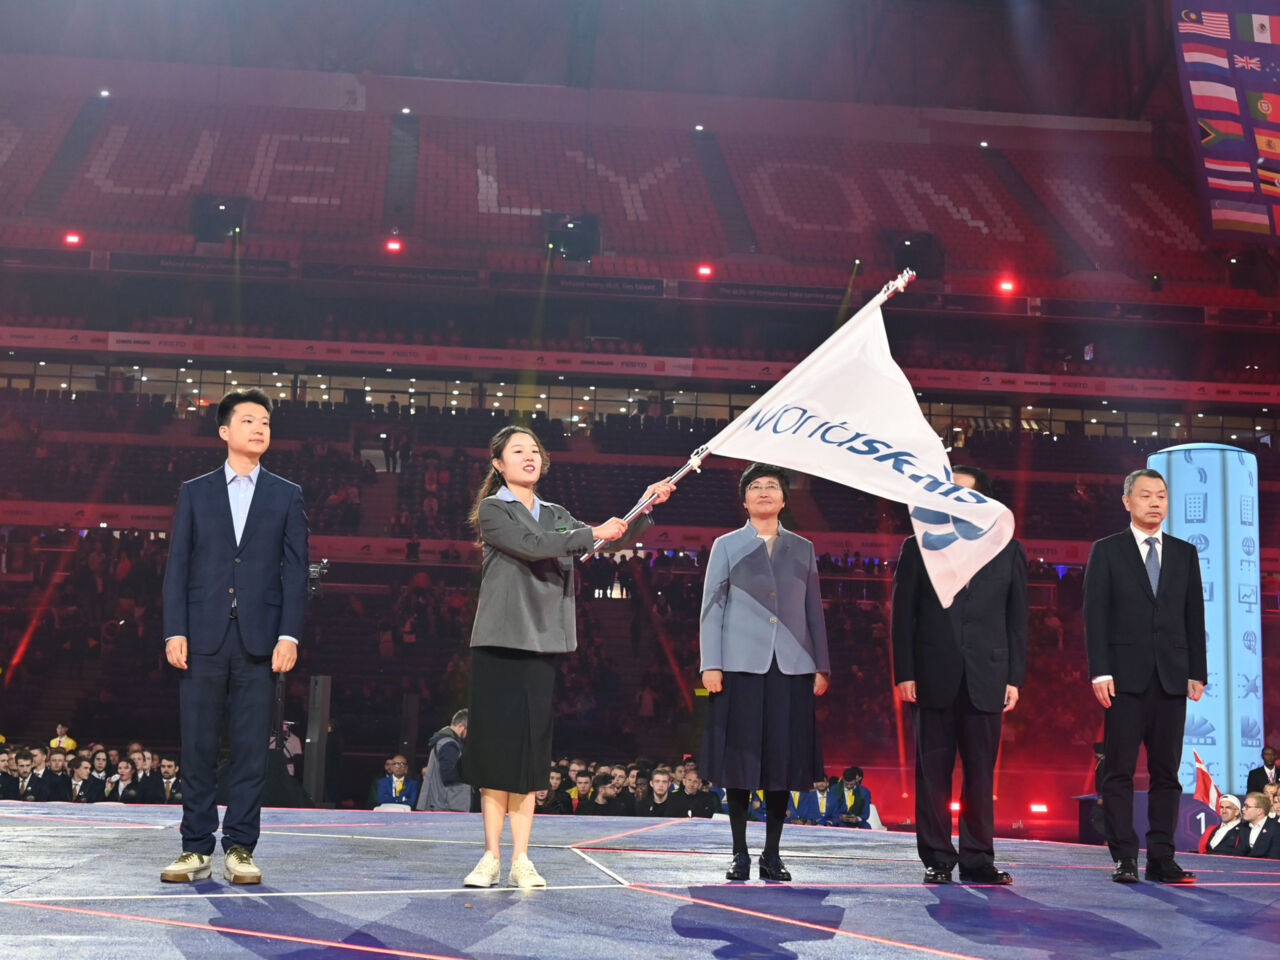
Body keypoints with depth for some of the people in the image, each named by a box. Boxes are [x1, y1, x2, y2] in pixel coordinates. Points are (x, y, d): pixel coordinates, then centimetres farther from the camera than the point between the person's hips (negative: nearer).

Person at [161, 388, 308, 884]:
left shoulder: (287, 496, 11)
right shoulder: (195, 492, 11)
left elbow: (295, 570, 5)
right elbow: (177, 566, 7)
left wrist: (289, 635, -5)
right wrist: (175, 632, -4)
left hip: (259, 639, 0)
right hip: (203, 637, 0)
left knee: (251, 749, 0)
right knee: (198, 747, 2)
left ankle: (240, 849, 7)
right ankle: (196, 849, 9)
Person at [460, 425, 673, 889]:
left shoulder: (556, 515, 16)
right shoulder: (492, 510, 1)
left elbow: (611, 539, 15)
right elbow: (531, 546, -14)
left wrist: (644, 507, 0)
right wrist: (593, 533, -9)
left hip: (541, 644, 4)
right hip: (498, 642, -4)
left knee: (530, 750, 3)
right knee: (495, 746, -3)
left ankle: (521, 859, 7)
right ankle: (491, 856, 5)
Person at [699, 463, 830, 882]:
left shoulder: (802, 549, 13)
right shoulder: (727, 546, 8)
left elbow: (814, 610, 12)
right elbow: (712, 607, 4)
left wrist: (822, 666, 6)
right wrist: (710, 665, -5)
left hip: (791, 668, 2)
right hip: (741, 666, -2)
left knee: (783, 760, 2)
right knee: (739, 760, 0)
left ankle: (772, 854, 11)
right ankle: (740, 854, 9)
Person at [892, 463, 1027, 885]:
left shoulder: (1008, 551, 9)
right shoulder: (918, 547, 7)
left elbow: (1017, 619, 8)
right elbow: (902, 615, 4)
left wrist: (1014, 678, 1)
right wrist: (904, 674, -4)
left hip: (985, 679, 0)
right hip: (933, 678, 0)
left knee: (981, 774, 3)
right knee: (932, 772, 3)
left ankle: (977, 860, 11)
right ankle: (937, 859, 10)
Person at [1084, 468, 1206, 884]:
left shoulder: (1185, 553, 12)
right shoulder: (1106, 552, 4)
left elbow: (1195, 617, 11)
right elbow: (1095, 615, -1)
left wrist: (1197, 673, 4)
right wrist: (1100, 672, -9)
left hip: (1172, 678, 3)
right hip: (1125, 678, -3)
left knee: (1166, 772, 3)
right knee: (1120, 772, -1)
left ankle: (1161, 858, 7)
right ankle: (1124, 858, 3)